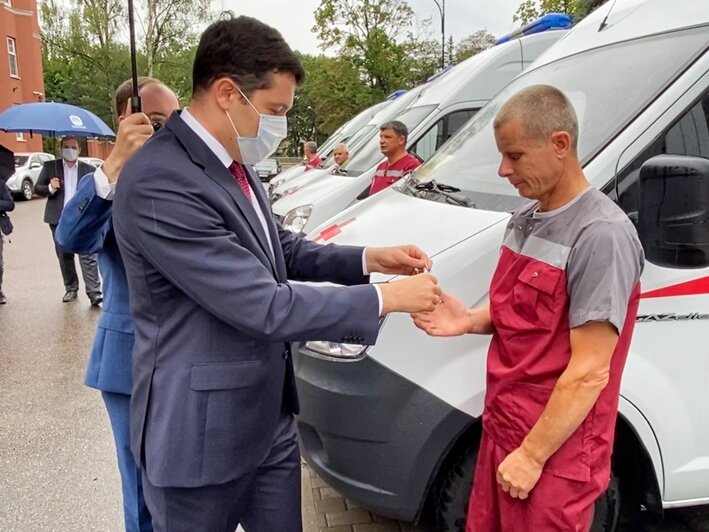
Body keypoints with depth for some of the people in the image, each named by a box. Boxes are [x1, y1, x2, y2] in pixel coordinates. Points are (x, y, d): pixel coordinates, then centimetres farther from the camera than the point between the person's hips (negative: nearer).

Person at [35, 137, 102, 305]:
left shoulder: (89, 169, 4)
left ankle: (94, 294, -11)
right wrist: (50, 188, -14)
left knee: (88, 257, -9)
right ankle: (71, 289, 26)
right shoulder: (50, 166, 7)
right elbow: (37, 188, 7)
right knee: (64, 257, 12)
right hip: (59, 220, 2)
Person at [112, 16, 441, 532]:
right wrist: (385, 297, -20)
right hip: (200, 432, -8)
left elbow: (282, 250, 14)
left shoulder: (232, 164, 4)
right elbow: (263, 307, -27)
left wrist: (368, 258, -1)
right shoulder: (159, 183, -26)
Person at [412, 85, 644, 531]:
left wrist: (531, 455, -16)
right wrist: (471, 320, -3)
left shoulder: (600, 236, -22)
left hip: (555, 454, -8)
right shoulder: (526, 219, 5)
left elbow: (589, 373, -22)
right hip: (502, 429, 8)